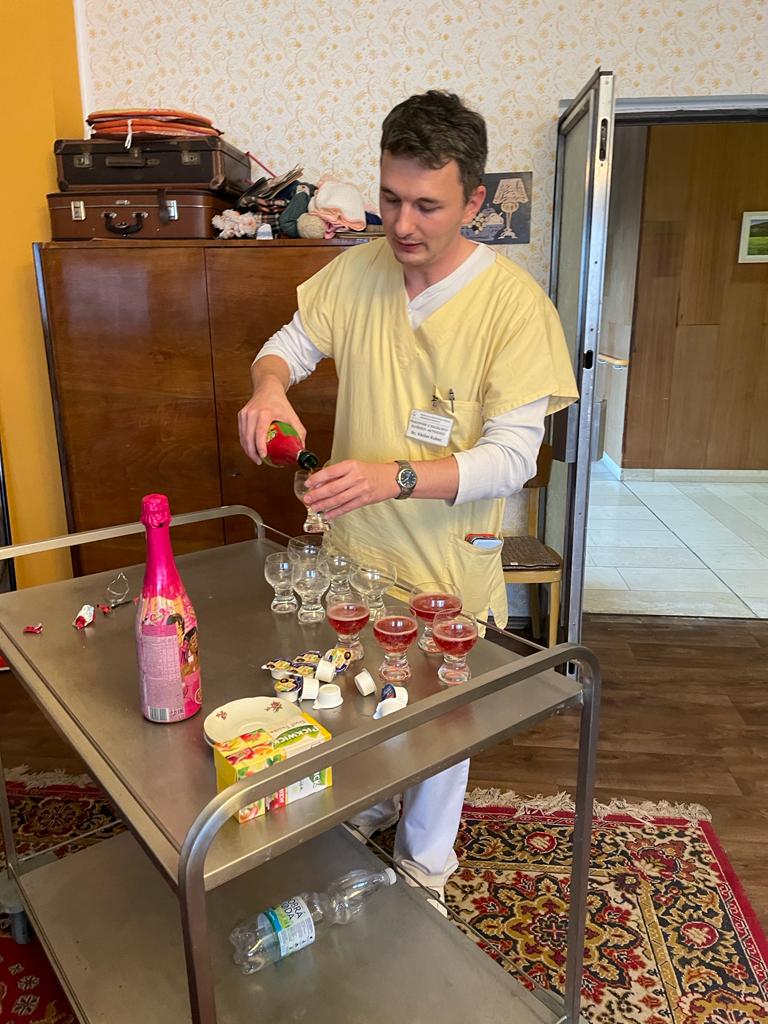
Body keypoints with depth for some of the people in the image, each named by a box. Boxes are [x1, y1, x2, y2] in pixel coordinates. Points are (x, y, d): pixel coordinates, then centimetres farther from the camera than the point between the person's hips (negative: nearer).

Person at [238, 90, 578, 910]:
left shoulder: (513, 302, -18)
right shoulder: (357, 271, -5)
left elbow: (512, 457, -21)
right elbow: (291, 342, 7)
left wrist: (396, 477, -36)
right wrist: (270, 383, -18)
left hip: (446, 571, -3)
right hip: (350, 553, 4)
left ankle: (424, 865, 48)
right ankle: (366, 811, 58)